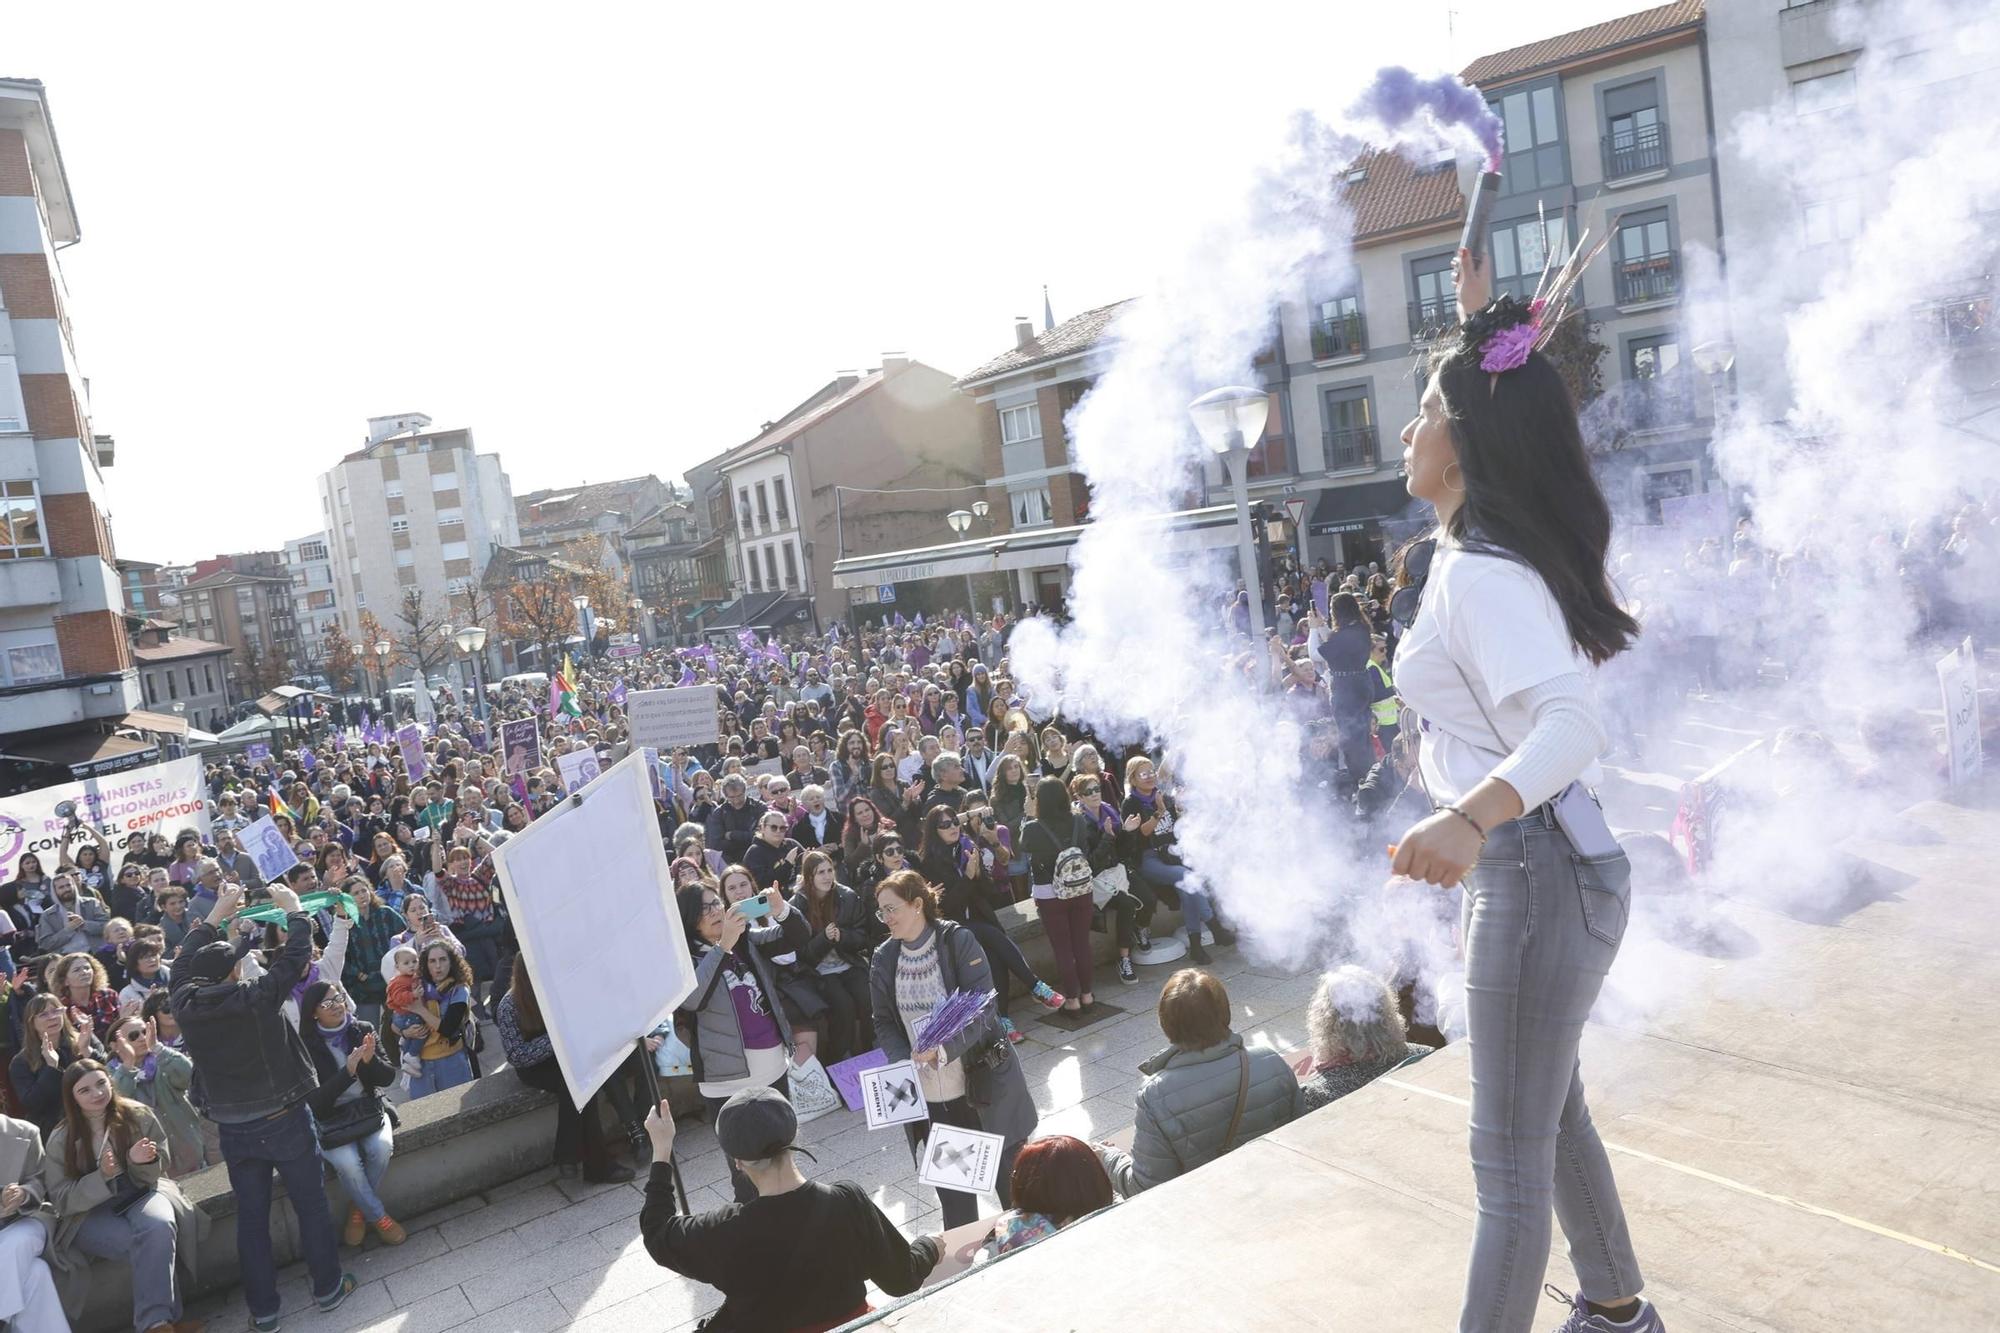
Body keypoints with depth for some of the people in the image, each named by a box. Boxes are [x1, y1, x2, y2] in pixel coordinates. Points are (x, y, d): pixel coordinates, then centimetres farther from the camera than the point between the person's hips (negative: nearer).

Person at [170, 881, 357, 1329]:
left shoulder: (186, 1005, -9)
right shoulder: (257, 997, -21)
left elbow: (186, 963, 10)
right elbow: (298, 954, -12)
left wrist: (216, 914, 18)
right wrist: (294, 909, 2)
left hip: (235, 1131, 4)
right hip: (284, 1121, -4)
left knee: (251, 1218, 13)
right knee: (311, 1205, 11)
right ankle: (328, 1287, 21)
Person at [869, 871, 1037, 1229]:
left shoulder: (958, 940, -12)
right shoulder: (883, 959, 2)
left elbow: (982, 1008, -16)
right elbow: (884, 1023, 7)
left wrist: (943, 1049, -29)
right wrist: (903, 1062, -11)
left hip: (982, 1082, -3)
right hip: (928, 1095, 3)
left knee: (1010, 1175, 11)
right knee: (950, 1184, 11)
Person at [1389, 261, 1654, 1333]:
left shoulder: (1482, 575, -22)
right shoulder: (1478, 549, 6)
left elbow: (1568, 724, -37)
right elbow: (1504, 414, 28)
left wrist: (1469, 817, -53)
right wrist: (1479, 322, 28)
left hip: (1536, 876, -10)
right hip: (1518, 867, 10)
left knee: (1509, 1156, 0)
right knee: (1549, 1114, 24)